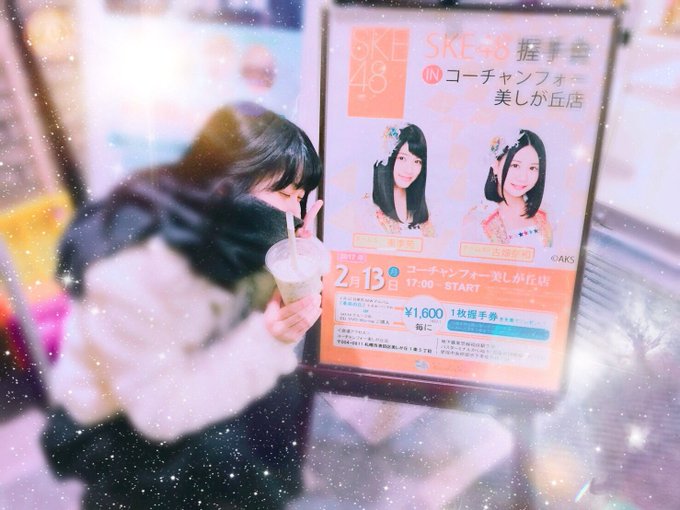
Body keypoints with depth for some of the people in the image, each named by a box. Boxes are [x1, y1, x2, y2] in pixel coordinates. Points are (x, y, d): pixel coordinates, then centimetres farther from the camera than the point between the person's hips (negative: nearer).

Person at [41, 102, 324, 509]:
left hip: (187, 384, 7)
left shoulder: (223, 232, -12)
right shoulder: (137, 265, -34)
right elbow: (161, 413, -29)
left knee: (287, 392, -9)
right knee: (224, 453, -24)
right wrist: (267, 340, -34)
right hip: (107, 433, -7)